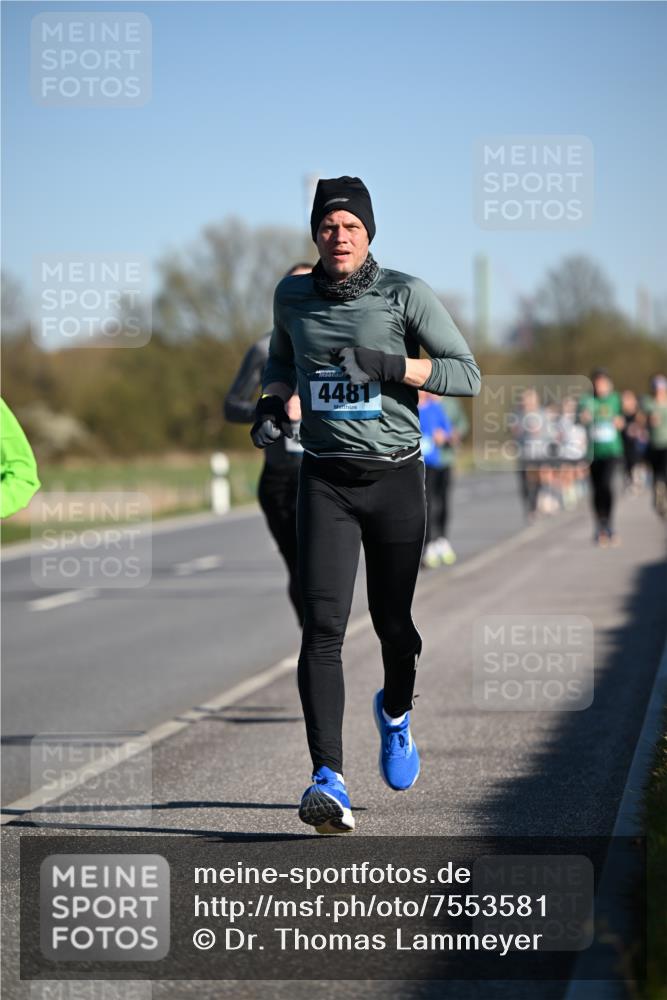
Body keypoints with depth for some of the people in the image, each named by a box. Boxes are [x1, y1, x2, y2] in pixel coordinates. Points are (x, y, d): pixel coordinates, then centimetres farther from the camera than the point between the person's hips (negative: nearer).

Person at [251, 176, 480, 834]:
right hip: (326, 481, 1)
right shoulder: (293, 296, 5)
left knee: (394, 624, 9)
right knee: (322, 626, -14)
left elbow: (467, 375, -8)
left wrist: (390, 365, -21)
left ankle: (395, 713, 45)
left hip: (395, 477, -1)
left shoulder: (405, 293, -5)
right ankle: (329, 782, -20)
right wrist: (271, 403, 5)